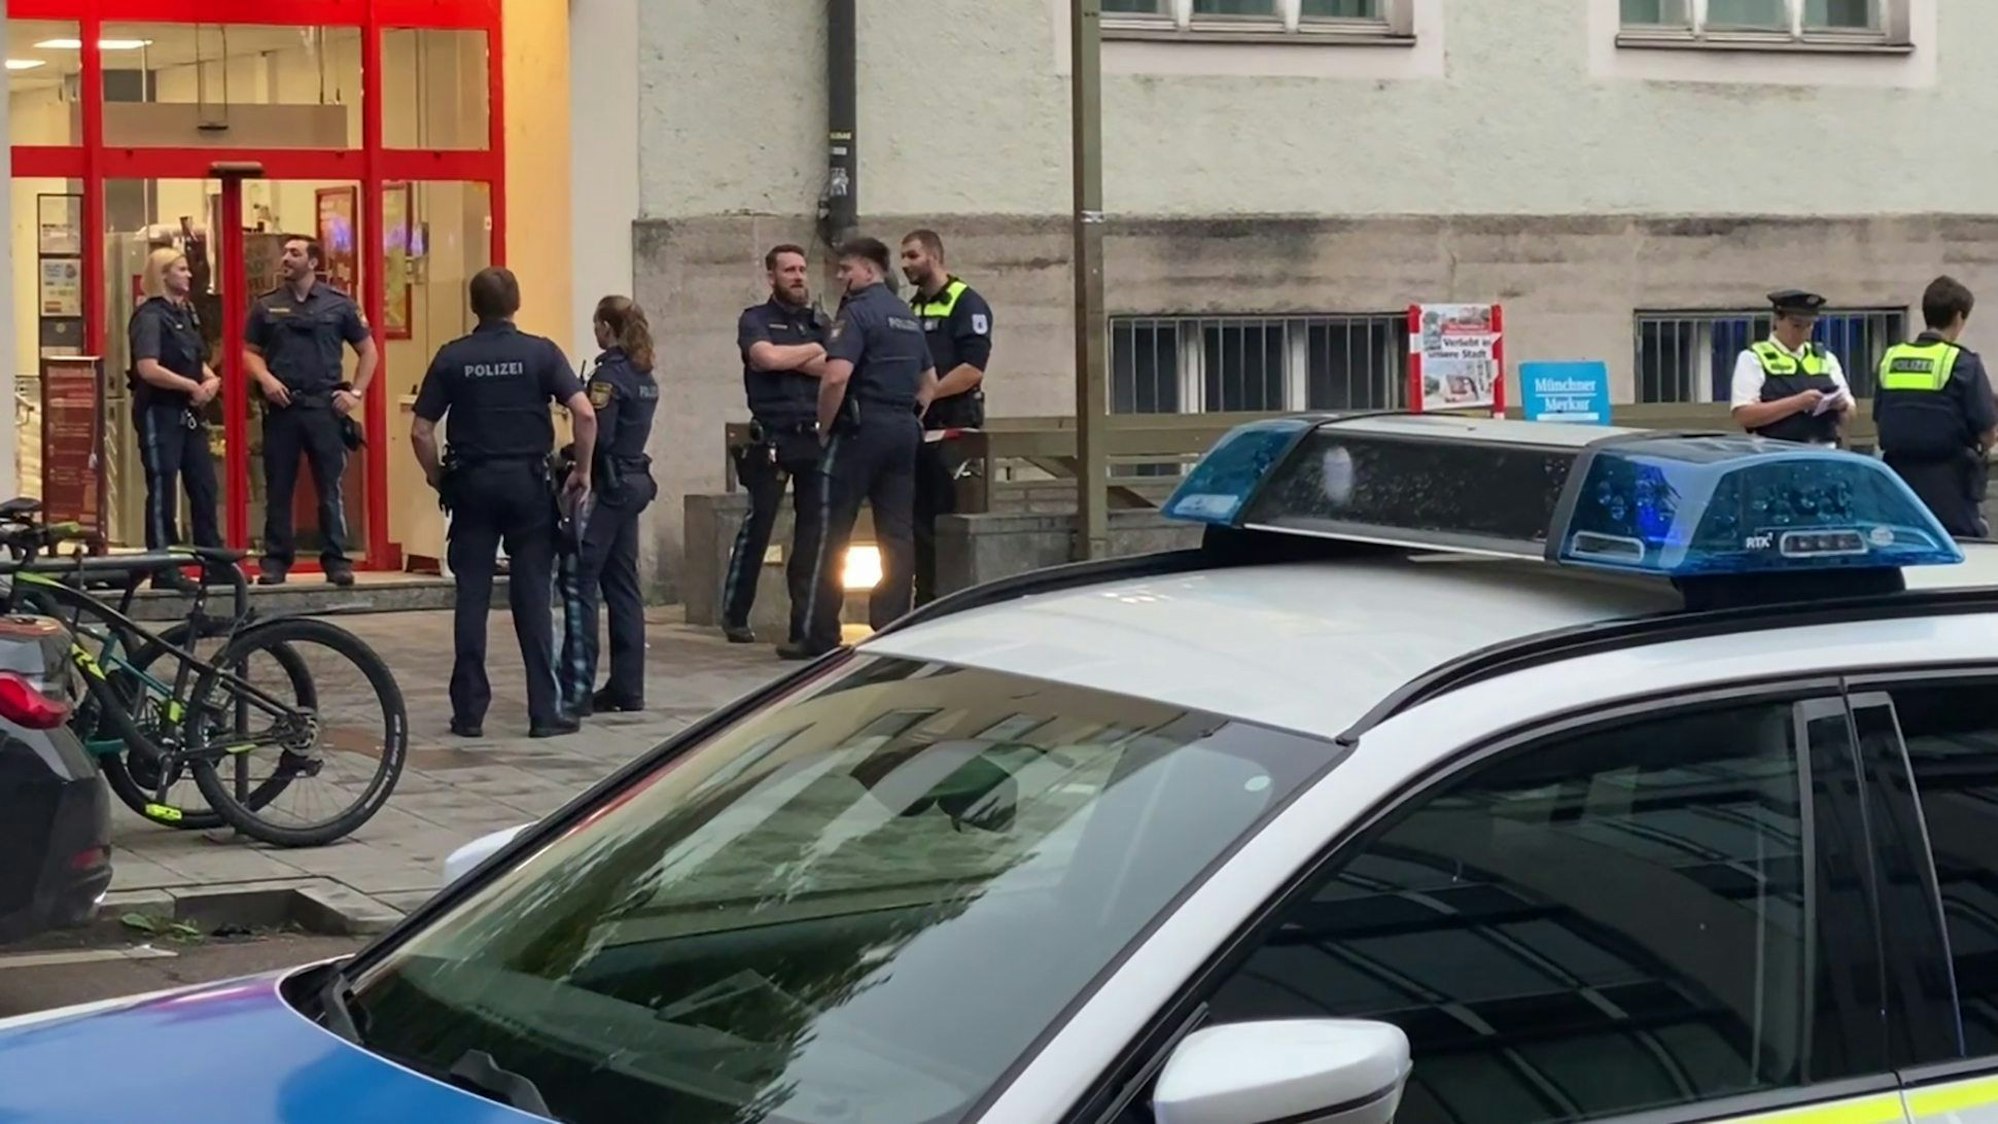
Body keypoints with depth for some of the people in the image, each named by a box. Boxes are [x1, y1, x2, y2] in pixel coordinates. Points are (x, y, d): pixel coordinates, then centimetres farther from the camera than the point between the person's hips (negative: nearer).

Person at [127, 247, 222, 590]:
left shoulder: (186, 314, 15)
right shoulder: (151, 316, -11)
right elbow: (148, 369, -23)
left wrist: (211, 380, 0)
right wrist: (192, 386, -17)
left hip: (189, 413, 9)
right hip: (159, 411, -9)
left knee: (203, 487, 10)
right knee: (163, 490, -3)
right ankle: (164, 568, 1)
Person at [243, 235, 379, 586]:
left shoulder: (339, 304, 5)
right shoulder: (267, 306, 8)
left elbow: (368, 351, 11)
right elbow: (250, 351, 12)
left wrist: (356, 392, 1)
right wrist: (265, 379, -7)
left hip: (325, 406, -1)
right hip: (281, 405, 1)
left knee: (330, 487, 0)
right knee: (278, 488, 4)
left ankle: (336, 560, 5)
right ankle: (275, 560, 9)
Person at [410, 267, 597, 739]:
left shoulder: (452, 358, 1)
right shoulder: (541, 352, -2)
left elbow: (420, 431, -2)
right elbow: (585, 413, -12)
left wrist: (436, 476, 12)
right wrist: (582, 471, -1)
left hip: (471, 483, 1)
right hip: (528, 482, -1)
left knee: (471, 598, 5)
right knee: (533, 598, 3)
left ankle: (469, 711, 6)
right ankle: (545, 711, 3)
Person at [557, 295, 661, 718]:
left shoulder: (609, 374, -14)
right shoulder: (644, 376, 12)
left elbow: (598, 436, -20)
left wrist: (566, 455, -5)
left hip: (606, 487, -9)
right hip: (634, 481, 9)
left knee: (579, 583, -7)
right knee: (622, 585, 12)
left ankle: (576, 691, -10)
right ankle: (627, 687, 14)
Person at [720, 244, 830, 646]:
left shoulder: (820, 324, 18)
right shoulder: (755, 320, 6)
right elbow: (767, 357, -14)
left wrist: (790, 358, -6)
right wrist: (812, 352, 0)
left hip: (816, 438, 4)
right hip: (771, 439, -4)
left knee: (814, 530, 2)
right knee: (757, 526, -4)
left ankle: (807, 623, 5)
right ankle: (735, 616, 5)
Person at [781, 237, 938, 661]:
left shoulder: (857, 312, -10)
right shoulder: (908, 317, 17)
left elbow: (836, 376, -22)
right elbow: (930, 382, 24)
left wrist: (824, 427, -12)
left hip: (860, 430, -8)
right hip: (903, 432, 8)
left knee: (833, 534, -2)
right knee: (897, 534, 6)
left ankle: (820, 636, -1)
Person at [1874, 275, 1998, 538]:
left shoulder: (1890, 359, 5)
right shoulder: (1962, 363, -10)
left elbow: (1879, 420, 12)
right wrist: (1977, 448, 12)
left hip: (1900, 477, 5)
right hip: (1949, 485, -5)